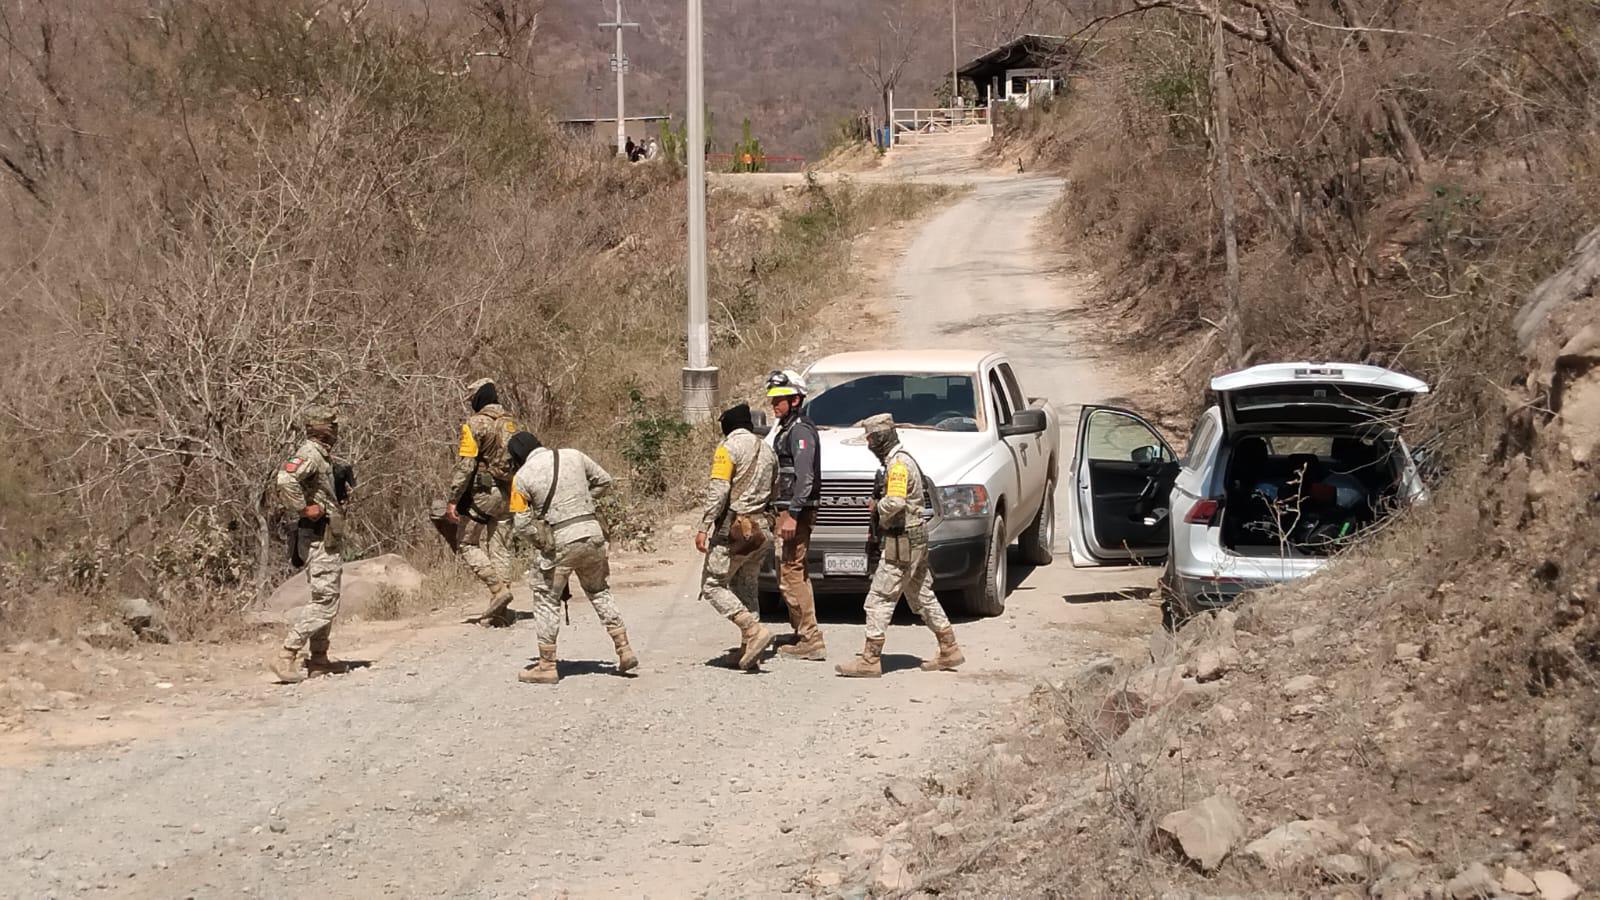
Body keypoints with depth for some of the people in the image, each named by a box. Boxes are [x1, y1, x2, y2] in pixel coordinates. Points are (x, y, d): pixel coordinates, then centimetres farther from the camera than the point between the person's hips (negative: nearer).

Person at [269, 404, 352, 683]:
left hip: (330, 539, 10)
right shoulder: (310, 453, -16)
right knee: (324, 601, -11)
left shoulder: (322, 455, 15)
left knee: (328, 599, 16)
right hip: (320, 538, -10)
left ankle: (319, 660, 22)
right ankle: (286, 657, -12)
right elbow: (286, 480, -34)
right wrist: (305, 509, -24)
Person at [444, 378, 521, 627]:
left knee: (469, 544, 3)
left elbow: (465, 465, -15)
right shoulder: (511, 424, 13)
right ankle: (500, 613, 5)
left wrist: (452, 499, -12)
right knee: (500, 549, 7)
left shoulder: (475, 424, -9)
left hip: (482, 493, -7)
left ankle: (498, 588, -15)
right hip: (507, 495, 7)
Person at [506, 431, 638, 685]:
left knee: (547, 600, 10)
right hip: (593, 533, 4)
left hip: (560, 542, -4)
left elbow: (521, 524, -2)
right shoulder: (573, 457, 6)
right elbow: (604, 480, 17)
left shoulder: (522, 477, -3)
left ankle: (547, 666, 11)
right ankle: (624, 649, 19)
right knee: (599, 592, 23)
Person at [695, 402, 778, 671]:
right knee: (746, 588, 14)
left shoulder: (729, 447, -7)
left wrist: (704, 527, -16)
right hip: (761, 527, 7)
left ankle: (754, 630, -17)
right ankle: (749, 650, 9)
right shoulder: (767, 450, 15)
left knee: (713, 585, -2)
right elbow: (774, 491, 16)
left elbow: (718, 490, -16)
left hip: (733, 527, -7)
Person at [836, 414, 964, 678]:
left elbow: (894, 503, -31)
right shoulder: (900, 460, 15)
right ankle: (949, 651, 22)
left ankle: (870, 660, -6)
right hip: (915, 541, 11)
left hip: (900, 544, -11)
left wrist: (877, 507, -11)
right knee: (922, 598, 17)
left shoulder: (898, 464, -17)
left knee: (879, 600, -7)